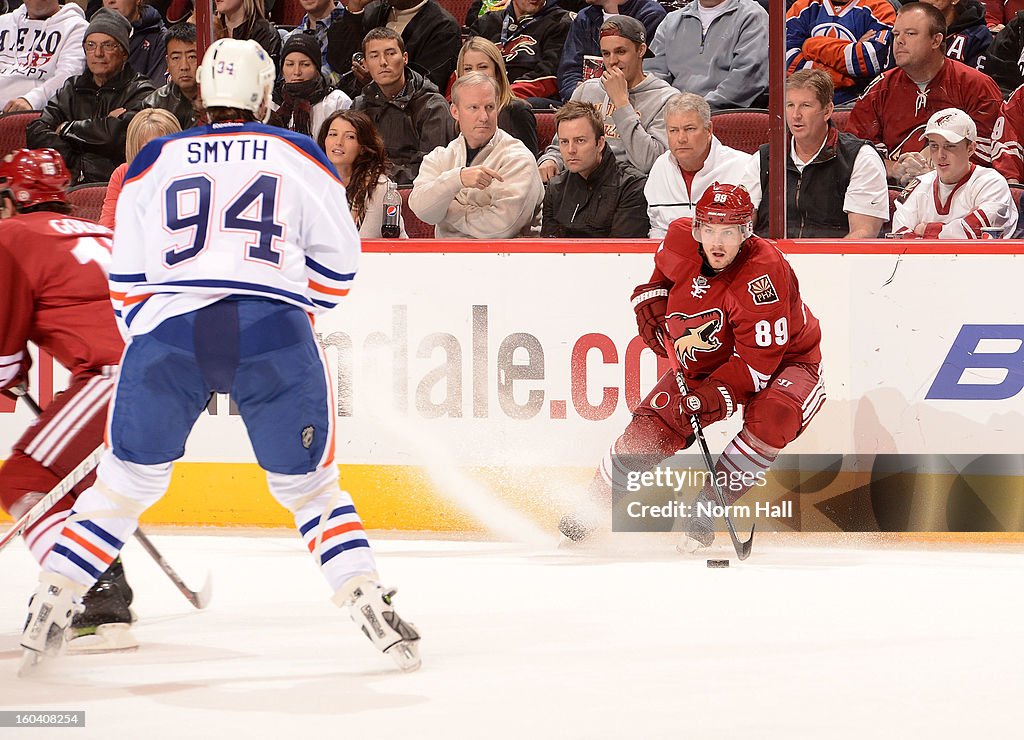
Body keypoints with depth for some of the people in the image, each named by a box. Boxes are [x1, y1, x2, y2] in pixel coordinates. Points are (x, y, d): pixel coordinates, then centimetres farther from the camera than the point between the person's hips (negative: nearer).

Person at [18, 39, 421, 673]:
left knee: (129, 478, 15)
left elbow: (126, 275, 18)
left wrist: (145, 338, 30)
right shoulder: (299, 155, 16)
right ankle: (367, 601, 1)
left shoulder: (153, 161, 18)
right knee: (307, 482, 12)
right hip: (274, 332, -1)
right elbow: (337, 258, 16)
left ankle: (51, 604, 11)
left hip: (168, 332, 1)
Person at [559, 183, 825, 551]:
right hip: (706, 359, 5)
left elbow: (758, 361, -35)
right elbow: (662, 271, 13)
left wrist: (711, 399, -41)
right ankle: (592, 504, 14)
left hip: (783, 359, -5)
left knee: (773, 417, -35)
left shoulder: (763, 274, -34)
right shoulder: (680, 238, -16)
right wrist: (652, 304, -1)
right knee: (652, 426, -8)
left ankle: (706, 507, -20)